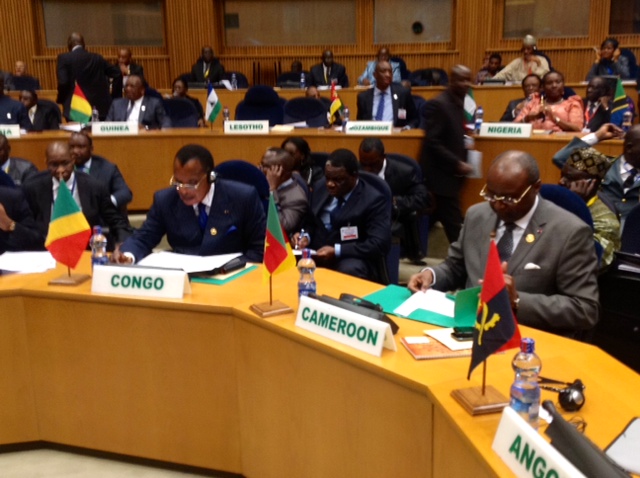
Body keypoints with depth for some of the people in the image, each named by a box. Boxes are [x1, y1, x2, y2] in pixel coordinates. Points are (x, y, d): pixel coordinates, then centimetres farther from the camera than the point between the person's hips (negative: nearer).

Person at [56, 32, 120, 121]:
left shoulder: (64, 58, -2)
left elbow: (62, 82, -11)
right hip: (99, 109, 3)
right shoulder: (97, 58, 9)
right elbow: (116, 73, 11)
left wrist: (60, 99, 4)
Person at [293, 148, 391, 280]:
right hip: (316, 254, 5)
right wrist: (306, 236, -5)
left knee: (349, 270, -39)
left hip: (351, 260, -5)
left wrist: (337, 251, -23)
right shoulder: (320, 188, 8)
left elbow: (379, 244, -17)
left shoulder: (373, 200, -10)